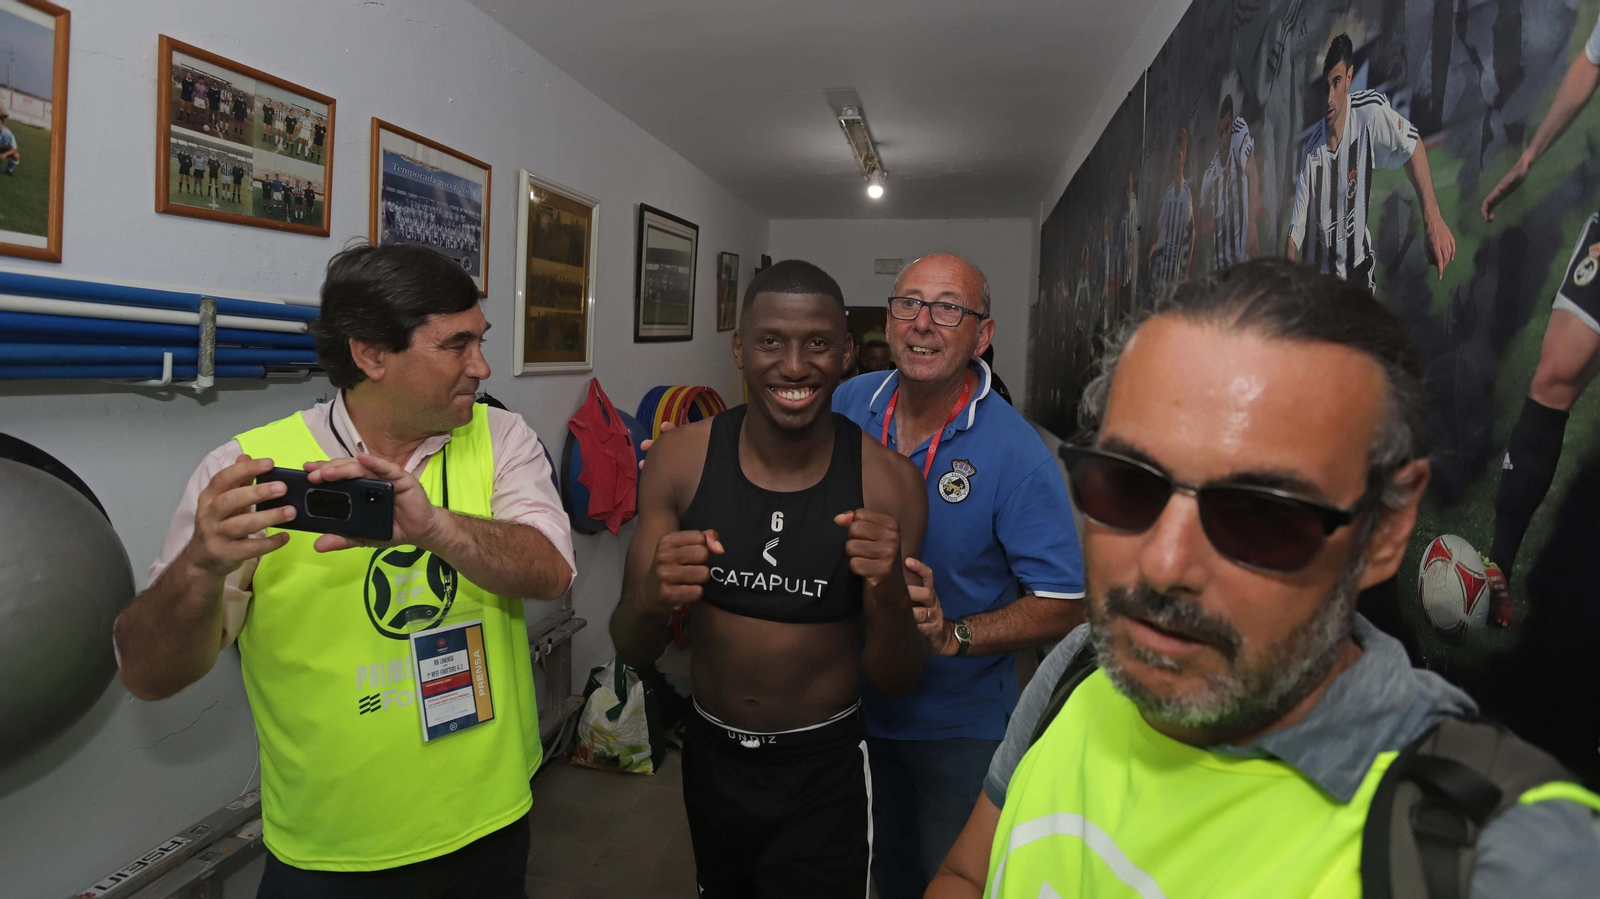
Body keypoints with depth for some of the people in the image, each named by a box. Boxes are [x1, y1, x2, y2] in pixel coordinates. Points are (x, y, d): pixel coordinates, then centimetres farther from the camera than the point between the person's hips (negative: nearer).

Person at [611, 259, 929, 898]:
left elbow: (896, 683, -9)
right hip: (711, 755, 3)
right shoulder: (680, 459, -12)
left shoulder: (887, 482, -16)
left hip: (823, 773, -2)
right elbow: (633, 654, -7)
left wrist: (889, 591, -29)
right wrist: (648, 601, -30)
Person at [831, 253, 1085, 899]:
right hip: (855, 703, 4)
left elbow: (1063, 606, -20)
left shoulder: (1016, 453, -22)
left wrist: (953, 634, -32)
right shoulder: (848, 407, -9)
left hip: (958, 727, -3)